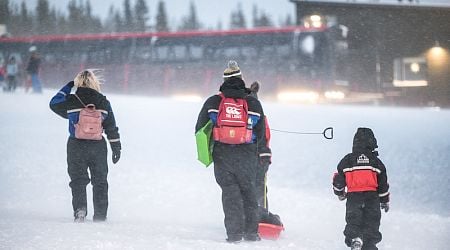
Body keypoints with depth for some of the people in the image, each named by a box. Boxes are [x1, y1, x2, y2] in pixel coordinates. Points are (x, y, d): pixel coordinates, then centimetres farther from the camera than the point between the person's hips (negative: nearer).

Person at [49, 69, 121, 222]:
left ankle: (80, 208, -16)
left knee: (78, 180, 5)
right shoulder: (103, 102, -3)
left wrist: (67, 87, 17)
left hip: (76, 146, -1)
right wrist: (116, 147, 9)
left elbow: (54, 104, 12)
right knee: (100, 181, 12)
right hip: (98, 147, 1)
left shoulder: (71, 101, -8)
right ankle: (100, 215, 12)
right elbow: (111, 127, 1)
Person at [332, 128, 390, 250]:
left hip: (353, 196, -1)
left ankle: (354, 238, -25)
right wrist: (385, 201, 24)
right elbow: (383, 183, 12)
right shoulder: (376, 161, 8)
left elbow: (339, 179, 10)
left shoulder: (347, 160, 5)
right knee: (371, 222, 7)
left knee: (353, 221, 1)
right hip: (372, 197, 1)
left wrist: (340, 193, 30)